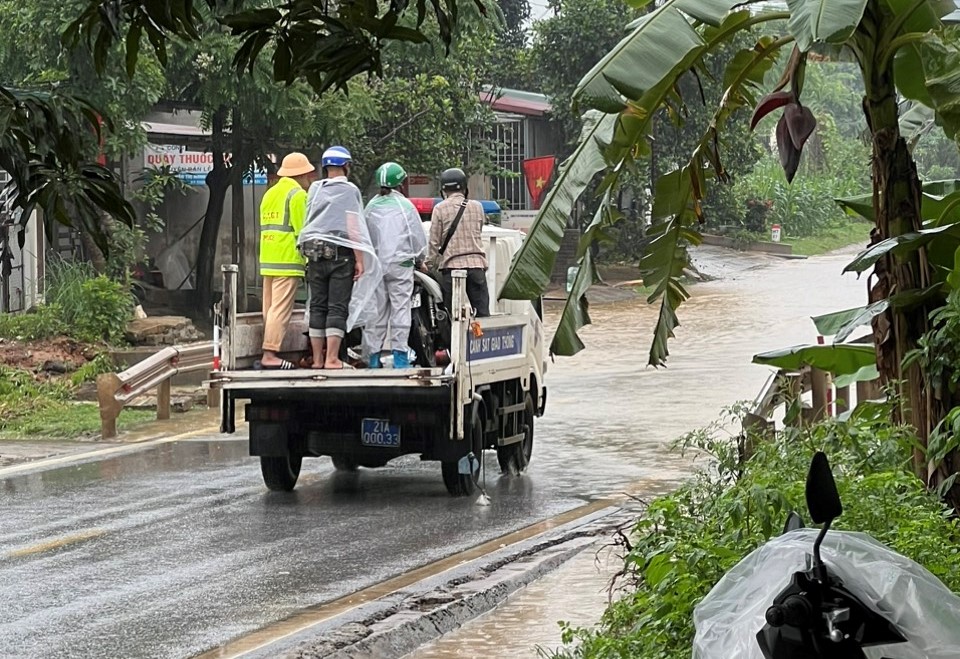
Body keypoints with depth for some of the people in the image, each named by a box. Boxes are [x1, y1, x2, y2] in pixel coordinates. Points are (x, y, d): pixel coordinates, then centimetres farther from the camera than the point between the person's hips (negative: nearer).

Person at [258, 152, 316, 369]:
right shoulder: (298, 195, -7)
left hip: (267, 261, 9)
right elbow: (302, 231, -12)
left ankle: (269, 353, 10)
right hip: (288, 261, -9)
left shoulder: (269, 194, 19)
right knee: (280, 309, -10)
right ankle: (270, 354, -14)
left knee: (269, 309, 9)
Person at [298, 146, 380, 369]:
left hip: (314, 252, 4)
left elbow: (308, 222, 13)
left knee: (317, 306, 7)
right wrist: (360, 259, -8)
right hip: (340, 253, -4)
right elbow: (353, 227, -9)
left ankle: (317, 359, 8)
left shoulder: (315, 189, 10)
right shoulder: (349, 190, -4)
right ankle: (332, 358, -11)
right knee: (337, 308, -4)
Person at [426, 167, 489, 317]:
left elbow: (434, 241, -2)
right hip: (476, 263, 2)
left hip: (451, 265, -2)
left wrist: (431, 262, 8)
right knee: (482, 312, 2)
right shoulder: (476, 207, 7)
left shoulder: (440, 209, -2)